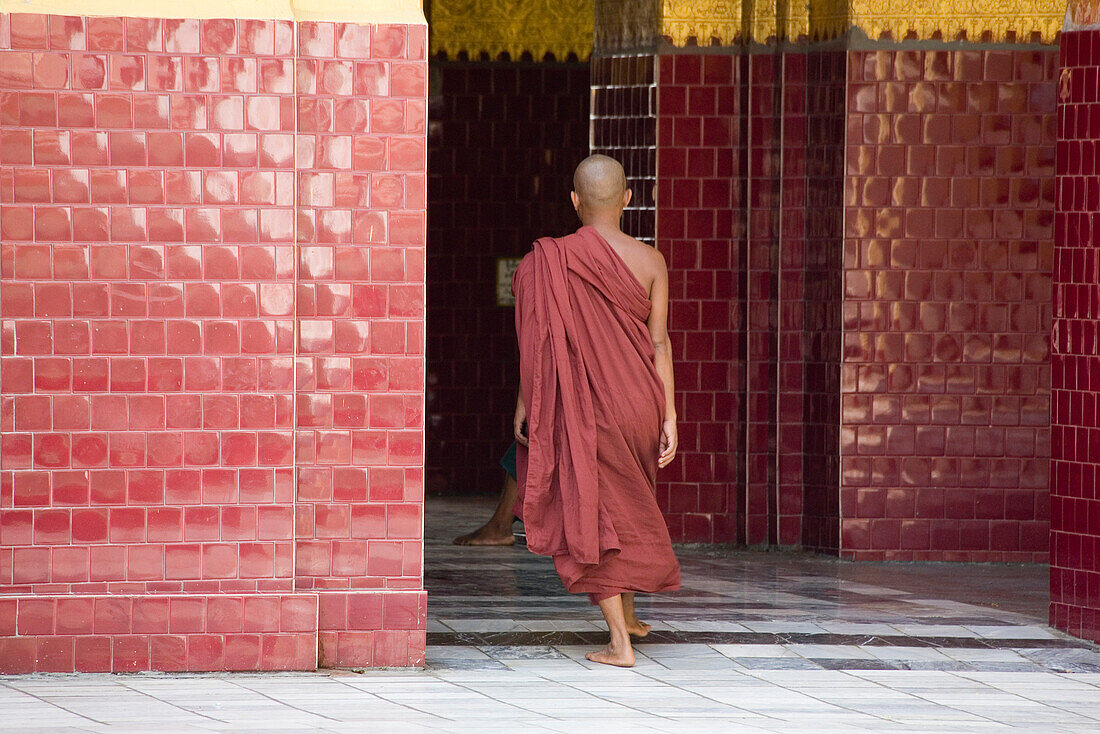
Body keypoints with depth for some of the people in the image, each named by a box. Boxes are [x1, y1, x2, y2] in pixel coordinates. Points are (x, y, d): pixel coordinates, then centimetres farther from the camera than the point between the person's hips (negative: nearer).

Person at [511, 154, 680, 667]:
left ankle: (620, 642, -6)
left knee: (593, 517, 1)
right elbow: (660, 342, -4)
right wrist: (669, 418, -2)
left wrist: (524, 404, -1)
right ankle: (628, 612, 37)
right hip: (640, 402, 3)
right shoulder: (650, 261, -3)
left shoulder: (552, 259, -10)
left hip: (583, 408, -3)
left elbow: (538, 339, -9)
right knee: (628, 500, 27)